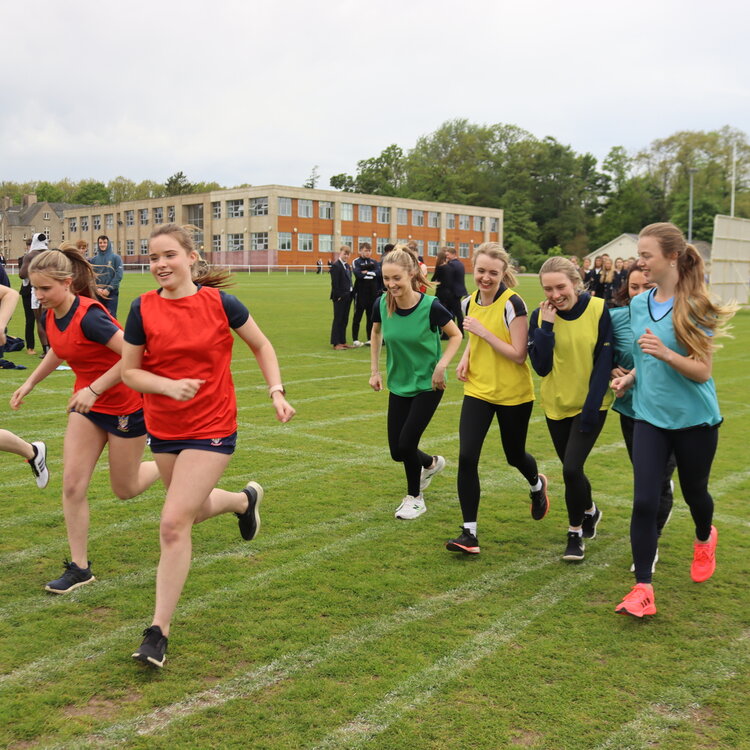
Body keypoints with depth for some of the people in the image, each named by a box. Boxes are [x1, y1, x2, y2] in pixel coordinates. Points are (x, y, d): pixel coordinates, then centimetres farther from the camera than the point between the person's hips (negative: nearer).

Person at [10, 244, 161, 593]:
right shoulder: (52, 315, -2)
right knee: (72, 484, -3)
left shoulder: (88, 316, -27)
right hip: (87, 405, 7)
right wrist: (29, 383, 15)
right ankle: (79, 567, 7)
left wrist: (93, 389, -30)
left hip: (125, 405, -7)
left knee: (124, 489, 9)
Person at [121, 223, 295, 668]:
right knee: (194, 510, 22)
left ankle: (159, 631, 1)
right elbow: (130, 371, -1)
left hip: (211, 430, -4)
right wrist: (168, 385, -20)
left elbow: (262, 346, 4)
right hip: (163, 428, 4)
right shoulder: (143, 309, -5)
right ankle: (246, 499, 56)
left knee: (174, 524, -12)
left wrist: (277, 392, -8)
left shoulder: (219, 302, -10)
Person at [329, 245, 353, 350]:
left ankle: (342, 341, 17)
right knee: (338, 319, -3)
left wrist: (351, 294, 9)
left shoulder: (347, 266, 15)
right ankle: (336, 343, 2)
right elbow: (335, 283, -15)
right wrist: (338, 296, -17)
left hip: (347, 297, 8)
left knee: (344, 320, 11)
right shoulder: (336, 266, -11)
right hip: (340, 297, -8)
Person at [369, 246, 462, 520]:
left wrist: (441, 365, -20)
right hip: (398, 385, 4)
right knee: (397, 451, 7)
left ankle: (415, 497, 20)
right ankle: (432, 463, 42)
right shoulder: (381, 304, -12)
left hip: (428, 385, -4)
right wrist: (375, 370, 7)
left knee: (406, 443, -8)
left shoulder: (431, 306, -23)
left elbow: (456, 335, -7)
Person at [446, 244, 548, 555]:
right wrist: (465, 358, 1)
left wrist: (483, 332, -24)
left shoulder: (512, 304, -17)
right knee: (466, 457, -10)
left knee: (514, 455, 15)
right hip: (478, 389, 4)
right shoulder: (470, 302, 2)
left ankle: (538, 485, 52)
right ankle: (469, 532, -2)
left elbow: (519, 355, -20)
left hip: (513, 394, -4)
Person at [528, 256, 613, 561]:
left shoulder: (600, 310, -13)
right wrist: (546, 326, -20)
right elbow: (541, 367, -11)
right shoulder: (540, 316, -5)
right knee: (571, 469, 15)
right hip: (556, 404, 4)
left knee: (571, 468, -13)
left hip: (591, 405, -4)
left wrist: (591, 406, -17)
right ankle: (589, 511, 45)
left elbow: (604, 362, -11)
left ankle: (575, 533, 10)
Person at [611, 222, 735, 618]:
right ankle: (643, 589, -3)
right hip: (650, 417, 3)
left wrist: (665, 354, -31)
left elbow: (702, 371, -15)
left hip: (694, 418, -3)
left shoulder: (694, 306, -13)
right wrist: (629, 377, -2)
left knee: (693, 491, 17)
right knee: (644, 502, -8)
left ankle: (705, 540, 52)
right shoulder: (638, 304, 3)